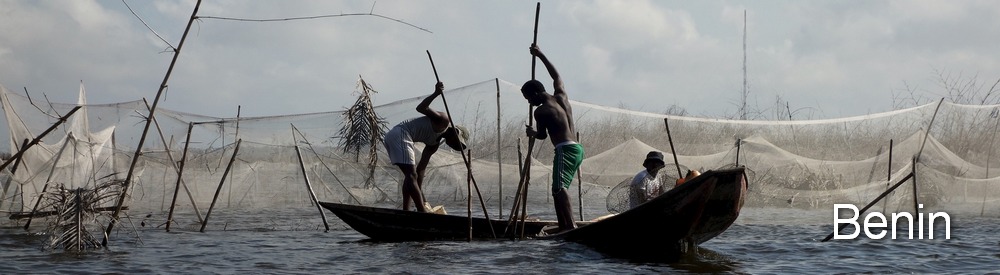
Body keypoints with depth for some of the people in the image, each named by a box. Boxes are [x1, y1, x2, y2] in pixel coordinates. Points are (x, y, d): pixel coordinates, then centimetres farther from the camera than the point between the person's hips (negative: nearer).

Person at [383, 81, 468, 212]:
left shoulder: (434, 144, 23)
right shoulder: (443, 121, 0)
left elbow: (420, 168, 21)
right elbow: (421, 108, -12)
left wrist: (419, 191, 16)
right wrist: (435, 94, -24)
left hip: (391, 136, 10)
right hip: (400, 135, -10)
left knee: (410, 175, 16)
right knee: (411, 175, -10)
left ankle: (406, 211, 14)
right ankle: (422, 211, -12)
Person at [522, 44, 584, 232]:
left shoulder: (541, 111, -6)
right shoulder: (561, 95, 14)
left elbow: (542, 135, 6)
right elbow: (556, 75, 32)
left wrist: (531, 132, 28)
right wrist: (540, 55, 39)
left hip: (565, 149, -9)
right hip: (577, 148, 9)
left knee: (559, 188, -21)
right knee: (559, 189, 14)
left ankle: (570, 226, -38)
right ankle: (564, 227, 11)